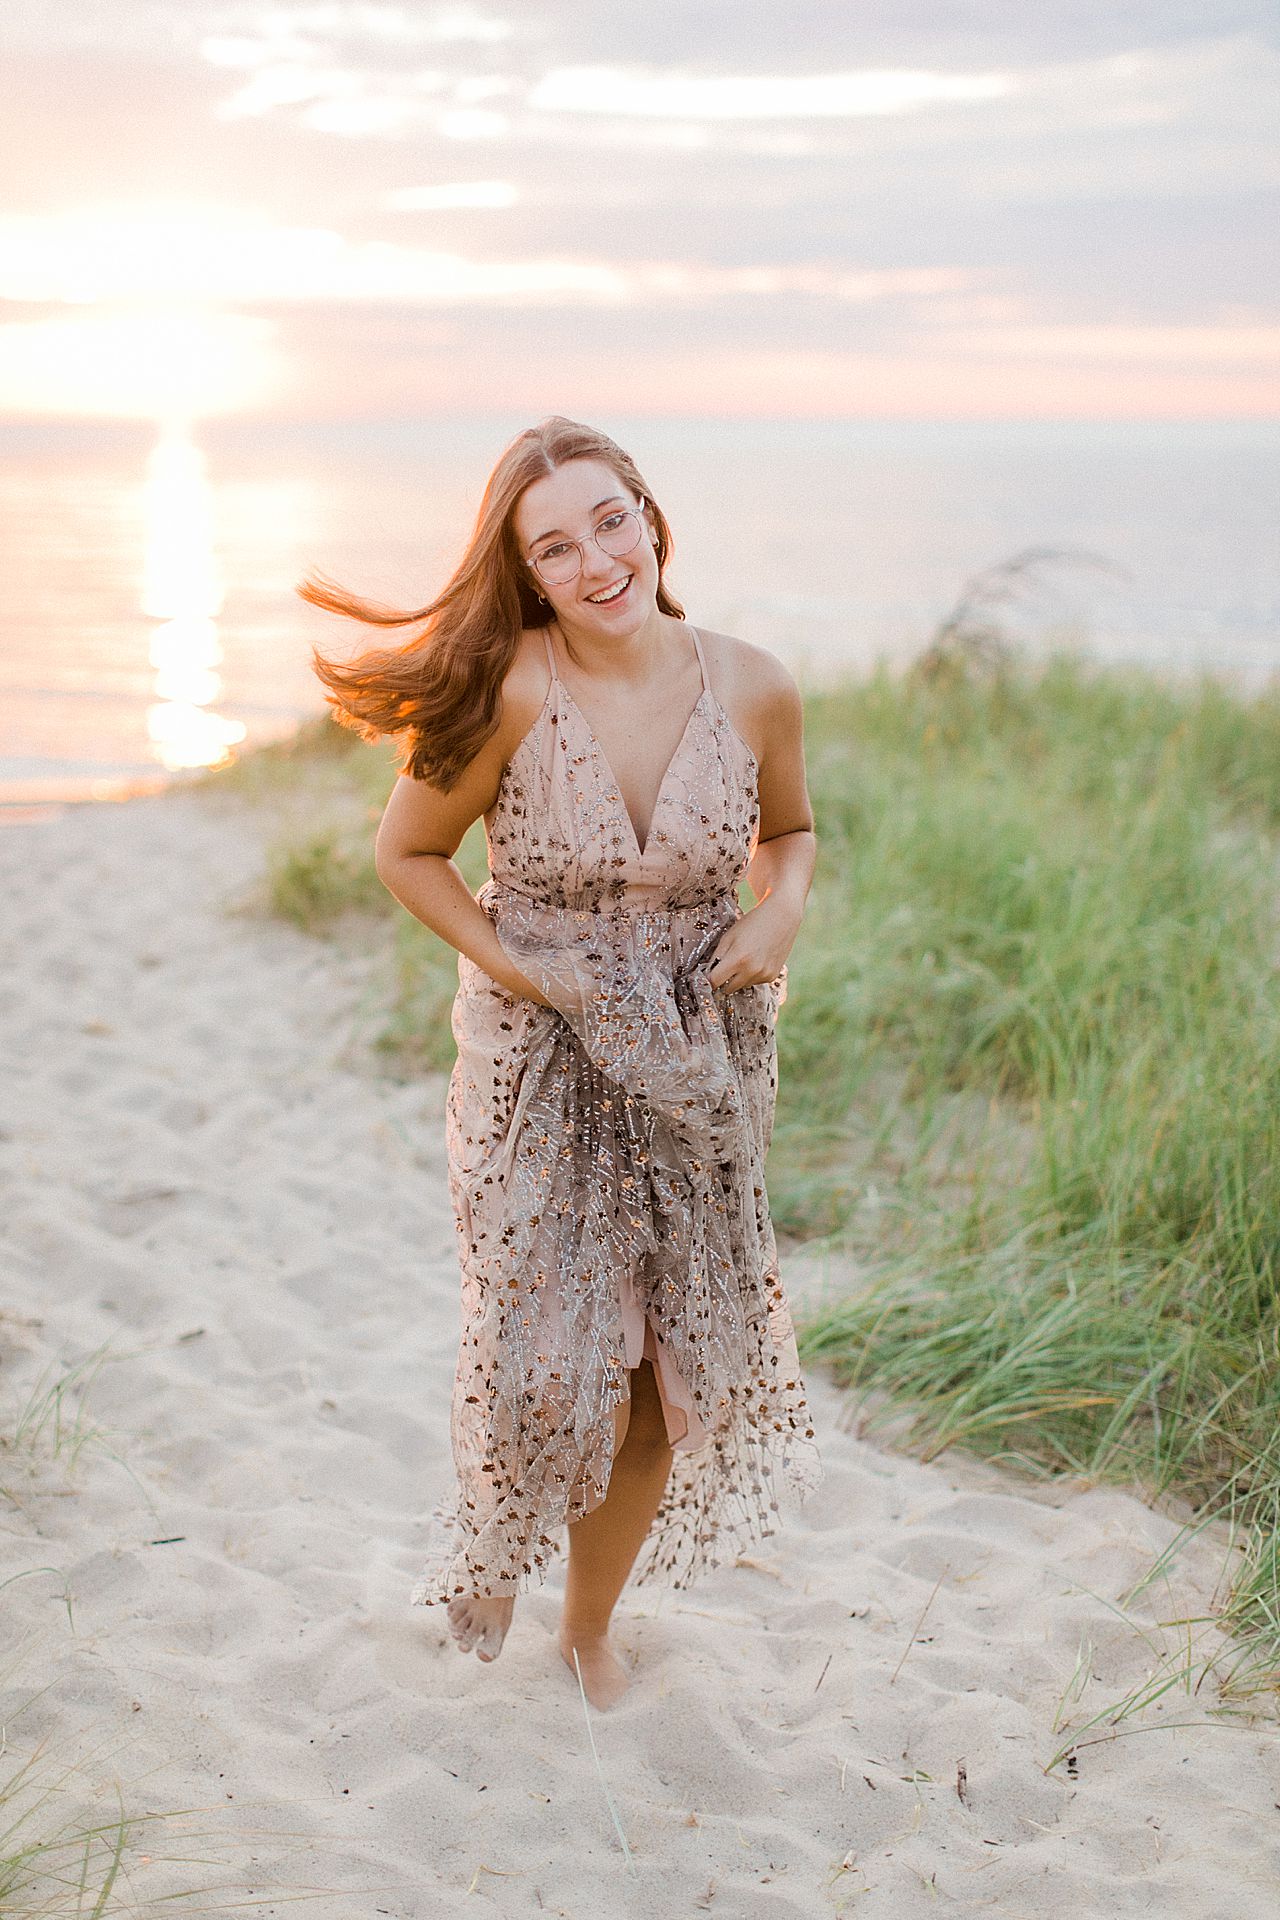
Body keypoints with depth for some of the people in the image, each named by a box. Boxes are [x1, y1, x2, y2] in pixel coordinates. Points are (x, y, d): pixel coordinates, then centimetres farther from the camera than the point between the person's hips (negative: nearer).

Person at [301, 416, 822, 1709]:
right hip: (540, 1068, -3)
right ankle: (491, 1554, 37)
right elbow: (405, 852, -5)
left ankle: (591, 1623, 39)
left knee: (666, 1380, 12)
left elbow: (789, 834, 11)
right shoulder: (513, 693, -17)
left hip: (699, 1071, 3)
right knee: (554, 1368, 0)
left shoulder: (751, 688, -8)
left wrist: (778, 913, -9)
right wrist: (525, 973, -14)